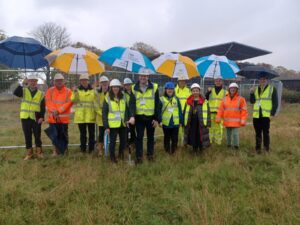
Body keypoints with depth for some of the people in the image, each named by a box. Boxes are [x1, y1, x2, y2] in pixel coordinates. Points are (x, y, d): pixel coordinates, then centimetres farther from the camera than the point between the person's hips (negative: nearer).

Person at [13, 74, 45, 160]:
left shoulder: (41, 94, 2)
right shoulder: (24, 91, 5)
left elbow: (43, 107, 0)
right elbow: (15, 93, -17)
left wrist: (41, 117, -10)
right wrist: (22, 84, -21)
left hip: (36, 118, -1)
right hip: (25, 118, 1)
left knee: (37, 136, 7)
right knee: (27, 136, 8)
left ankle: (39, 152, 20)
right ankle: (29, 153, 18)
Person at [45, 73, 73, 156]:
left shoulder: (68, 91, 0)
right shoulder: (50, 90, 6)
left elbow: (69, 103, -9)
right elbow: (48, 102, -2)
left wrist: (58, 111, -16)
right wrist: (54, 111, -17)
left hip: (64, 118, -2)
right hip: (53, 117, 2)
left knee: (63, 135, 5)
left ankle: (64, 150, 19)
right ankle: (56, 150, 22)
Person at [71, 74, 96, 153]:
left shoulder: (93, 90, 9)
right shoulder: (77, 90, 8)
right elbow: (73, 100, -7)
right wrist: (75, 92, -19)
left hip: (90, 115, 0)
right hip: (81, 116, 0)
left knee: (91, 133, 4)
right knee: (83, 133, 7)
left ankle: (91, 148, 15)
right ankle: (83, 148, 17)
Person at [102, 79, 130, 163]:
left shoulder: (123, 97, 6)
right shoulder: (108, 98, -4)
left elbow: (126, 110, 11)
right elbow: (104, 113, -5)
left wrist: (126, 119, -3)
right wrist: (106, 126, -10)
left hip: (122, 124, 4)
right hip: (113, 125, -3)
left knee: (123, 141, 11)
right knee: (112, 141, 5)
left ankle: (121, 153, 37)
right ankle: (112, 157, 25)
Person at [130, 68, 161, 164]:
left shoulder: (154, 87, -3)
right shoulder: (134, 88, 0)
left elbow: (157, 104, -3)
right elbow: (132, 103, -5)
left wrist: (157, 119, -6)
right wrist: (132, 116, -19)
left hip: (151, 117, 0)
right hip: (139, 117, 0)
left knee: (150, 137, 13)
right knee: (139, 137, 4)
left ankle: (150, 155, 27)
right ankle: (139, 156, 14)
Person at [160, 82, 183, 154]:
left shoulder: (176, 99, 2)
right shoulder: (162, 99, -6)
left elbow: (180, 111, 5)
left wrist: (181, 121, 5)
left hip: (175, 123, 2)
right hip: (166, 123, -2)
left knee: (175, 138, 8)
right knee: (167, 138, 13)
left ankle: (173, 151, 23)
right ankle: (167, 151, 27)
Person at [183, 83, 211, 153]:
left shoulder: (204, 102, 2)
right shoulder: (188, 102, 7)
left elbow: (208, 113, 2)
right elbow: (184, 113, 11)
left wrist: (208, 124, -3)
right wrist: (184, 123, 7)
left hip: (201, 123, -2)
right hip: (191, 123, 2)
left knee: (200, 137, 2)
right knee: (193, 137, 6)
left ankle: (200, 150, 20)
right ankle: (194, 150, 23)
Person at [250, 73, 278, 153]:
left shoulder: (272, 89, 3)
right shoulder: (256, 89, 16)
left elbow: (275, 102, -1)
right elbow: (252, 101, 9)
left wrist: (272, 113, -10)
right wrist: (251, 94, -7)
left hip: (266, 115, -4)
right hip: (256, 115, 4)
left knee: (266, 132, -1)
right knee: (258, 133, 10)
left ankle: (267, 149, 8)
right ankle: (258, 148, 18)